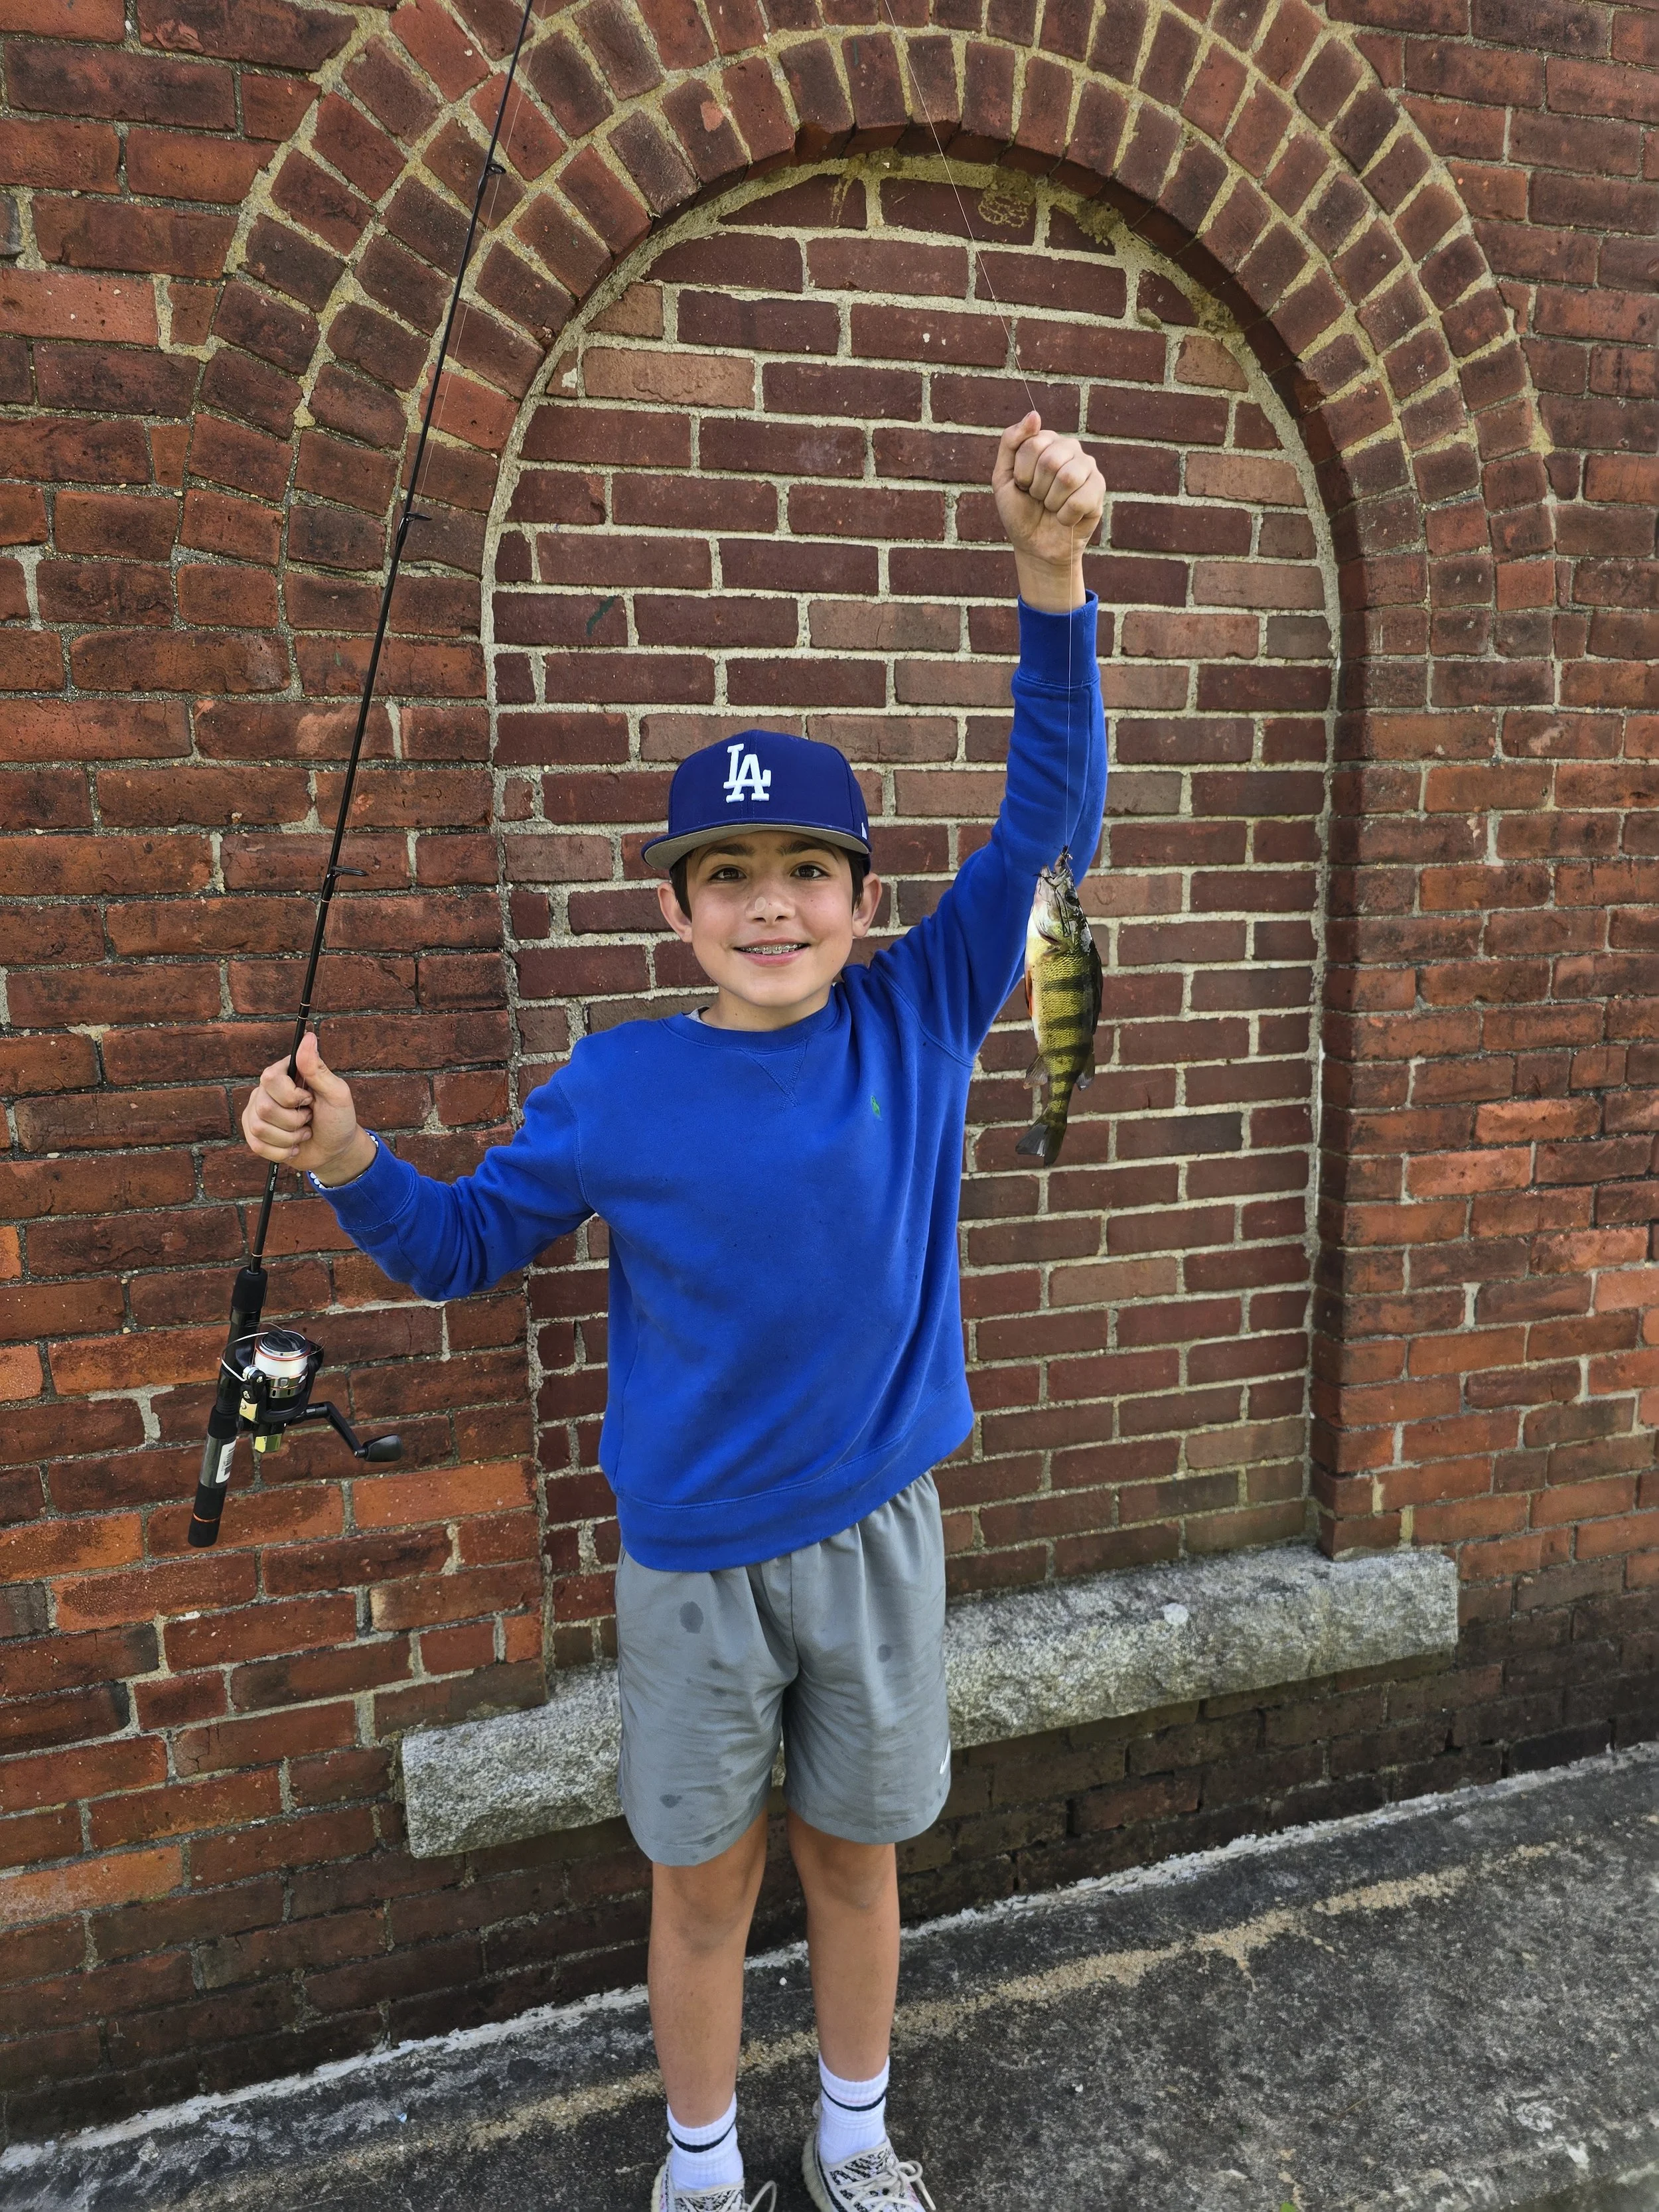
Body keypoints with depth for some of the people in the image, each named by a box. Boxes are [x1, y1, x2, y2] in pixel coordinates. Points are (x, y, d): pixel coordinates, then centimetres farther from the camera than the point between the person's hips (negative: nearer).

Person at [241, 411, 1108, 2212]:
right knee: (703, 1880, 18)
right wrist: (347, 1161, -18)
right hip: (692, 1552, -1)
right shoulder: (617, 1086, -9)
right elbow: (463, 1246, 1)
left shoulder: (921, 1018, -8)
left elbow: (1046, 818, -13)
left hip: (877, 1530, 1)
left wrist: (1052, 580, -23)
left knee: (855, 1854, 22)